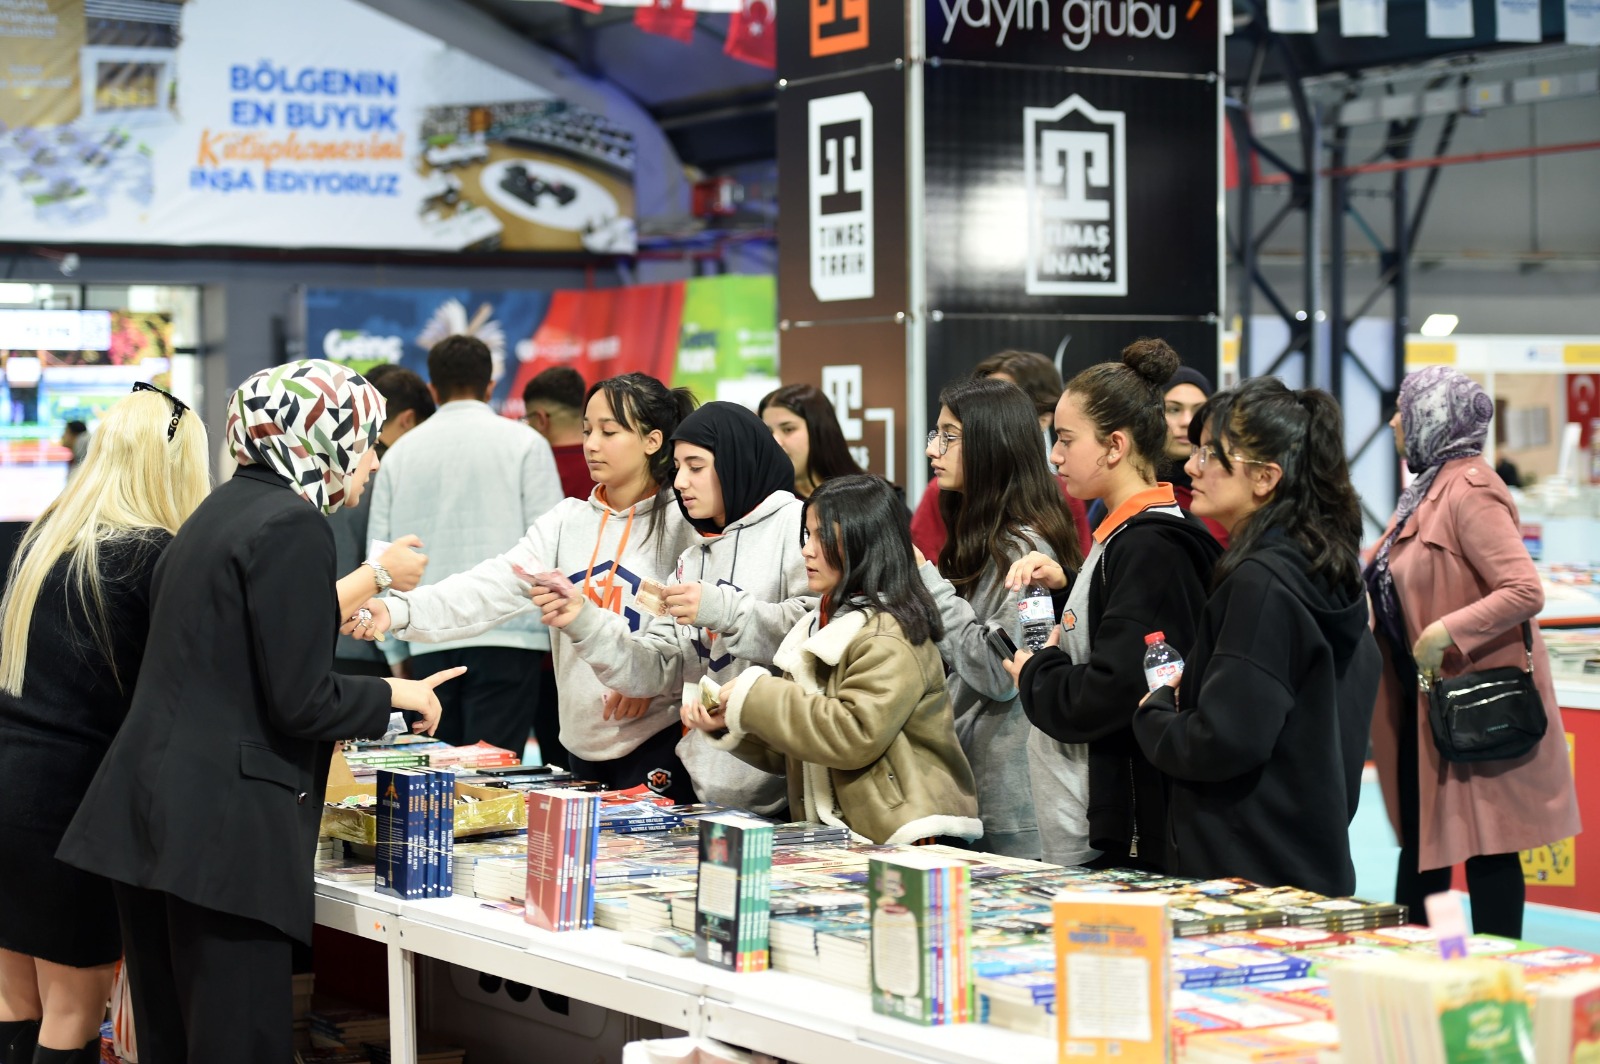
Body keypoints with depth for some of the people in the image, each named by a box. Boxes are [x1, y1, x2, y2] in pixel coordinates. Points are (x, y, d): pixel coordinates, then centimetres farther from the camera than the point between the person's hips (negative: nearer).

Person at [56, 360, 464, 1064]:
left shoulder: (221, 511, 18)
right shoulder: (291, 526, -10)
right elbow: (301, 701, -14)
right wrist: (393, 696, 2)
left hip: (145, 813, 10)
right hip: (223, 831, -10)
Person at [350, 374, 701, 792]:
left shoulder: (684, 524, -6)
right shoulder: (564, 522, 8)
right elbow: (491, 585, -5)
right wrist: (400, 610, -19)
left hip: (660, 740, -5)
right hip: (582, 743, 6)